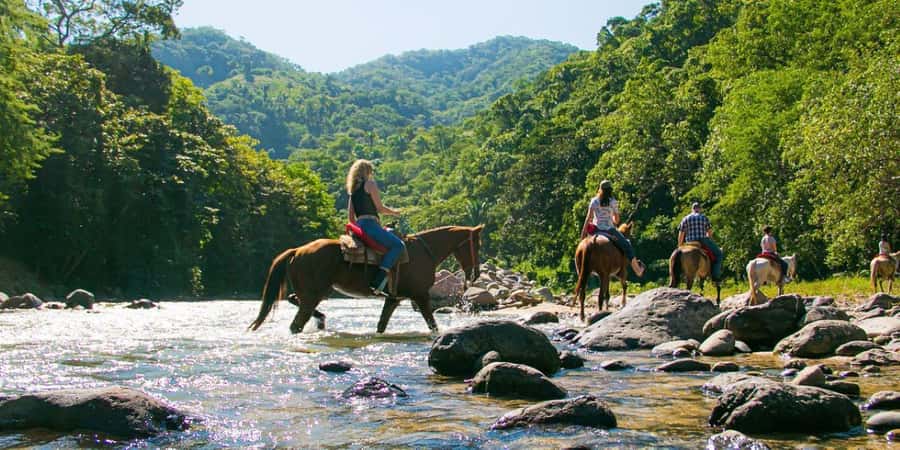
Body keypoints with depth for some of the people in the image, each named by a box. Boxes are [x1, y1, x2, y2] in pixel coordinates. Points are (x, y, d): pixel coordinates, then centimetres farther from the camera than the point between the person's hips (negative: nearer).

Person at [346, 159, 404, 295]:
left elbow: (350, 217, 20)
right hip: (369, 224, -9)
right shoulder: (370, 184, -1)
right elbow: (380, 208, -4)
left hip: (359, 226, 9)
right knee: (398, 244, -15)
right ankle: (377, 281, -29)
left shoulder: (353, 189, 22)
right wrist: (394, 212, 13)